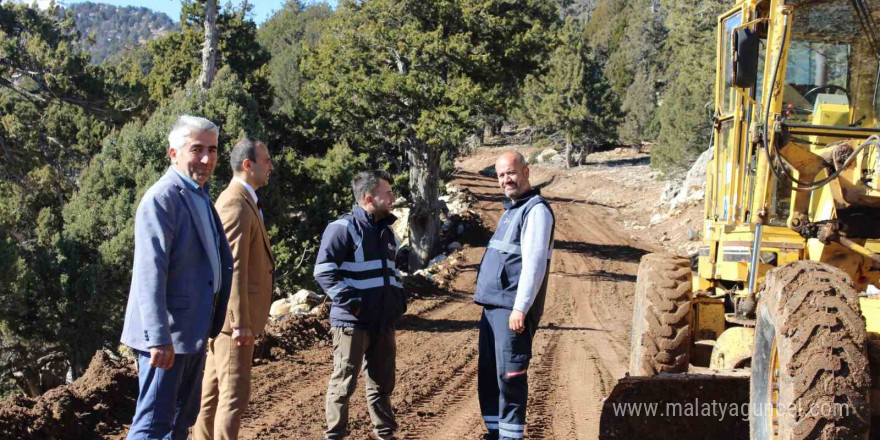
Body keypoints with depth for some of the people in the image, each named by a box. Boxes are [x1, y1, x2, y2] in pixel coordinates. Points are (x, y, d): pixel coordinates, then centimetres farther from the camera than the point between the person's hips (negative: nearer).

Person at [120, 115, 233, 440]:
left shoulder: (200, 196, 14)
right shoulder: (162, 199, -17)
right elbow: (150, 273, -24)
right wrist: (159, 337, -28)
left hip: (193, 329, 10)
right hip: (168, 334, -10)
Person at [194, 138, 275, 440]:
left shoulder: (241, 201, 16)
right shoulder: (236, 205, -16)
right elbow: (233, 268, -22)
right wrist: (240, 322, -24)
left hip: (223, 316, 10)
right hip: (232, 315, -10)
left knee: (213, 390, 14)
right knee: (234, 392, -7)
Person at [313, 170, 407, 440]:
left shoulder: (386, 229, 15)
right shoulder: (343, 228, -11)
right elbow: (324, 272, -15)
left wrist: (399, 297, 14)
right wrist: (350, 303, -19)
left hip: (384, 321, 7)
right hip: (352, 321, -7)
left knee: (382, 382, 14)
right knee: (344, 383, 0)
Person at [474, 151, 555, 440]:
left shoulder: (536, 210, -10)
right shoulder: (510, 210, 20)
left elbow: (534, 264, -19)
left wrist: (520, 308, -23)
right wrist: (487, 302, 19)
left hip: (513, 310, -9)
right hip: (492, 307, 9)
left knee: (509, 375, -6)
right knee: (487, 373, 12)